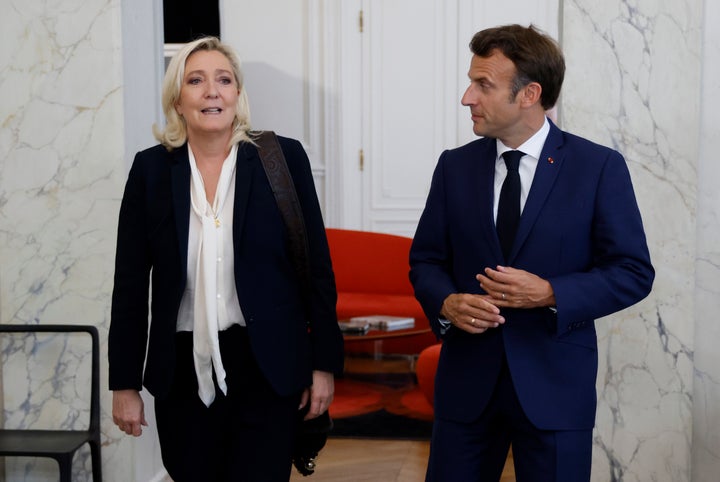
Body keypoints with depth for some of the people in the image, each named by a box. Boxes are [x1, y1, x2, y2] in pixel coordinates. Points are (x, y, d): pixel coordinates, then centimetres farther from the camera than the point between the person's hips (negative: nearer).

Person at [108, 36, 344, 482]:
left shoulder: (283, 158, -3)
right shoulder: (151, 169, 2)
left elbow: (317, 266, 0)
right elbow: (131, 283, 4)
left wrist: (324, 363, -1)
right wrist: (125, 383, 3)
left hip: (266, 370, -2)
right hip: (183, 376, 2)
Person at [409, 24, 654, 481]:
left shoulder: (599, 167, -6)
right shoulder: (455, 166, 4)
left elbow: (633, 272, -4)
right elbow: (426, 260, 10)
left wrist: (551, 294, -19)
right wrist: (446, 302, -12)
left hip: (555, 384, -2)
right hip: (466, 379, 3)